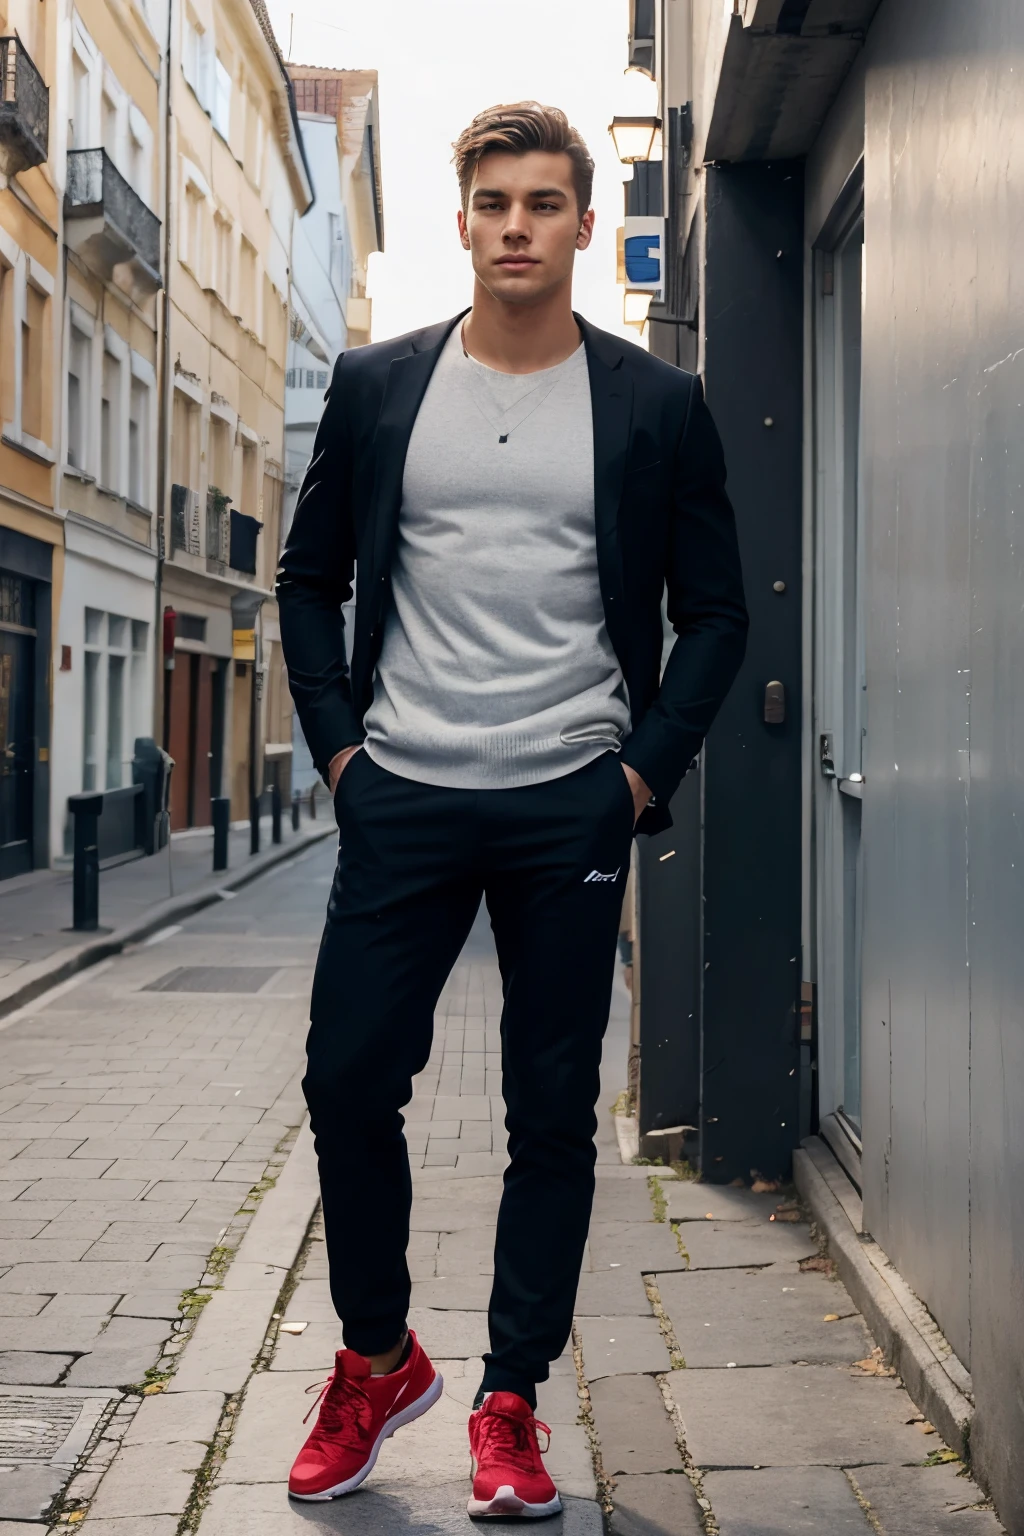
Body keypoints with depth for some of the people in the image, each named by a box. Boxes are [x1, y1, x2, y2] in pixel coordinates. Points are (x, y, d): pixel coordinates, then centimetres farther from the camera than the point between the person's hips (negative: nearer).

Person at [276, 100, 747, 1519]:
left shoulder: (655, 405, 3)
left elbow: (715, 613, 6)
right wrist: (337, 742, 3)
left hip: (572, 804, -1)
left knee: (554, 1111, 4)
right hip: (403, 798, 2)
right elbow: (311, 578, 13)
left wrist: (648, 769, -4)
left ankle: (511, 1403, 19)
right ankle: (376, 1359, 24)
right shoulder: (377, 386, 7)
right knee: (348, 1079, 2)